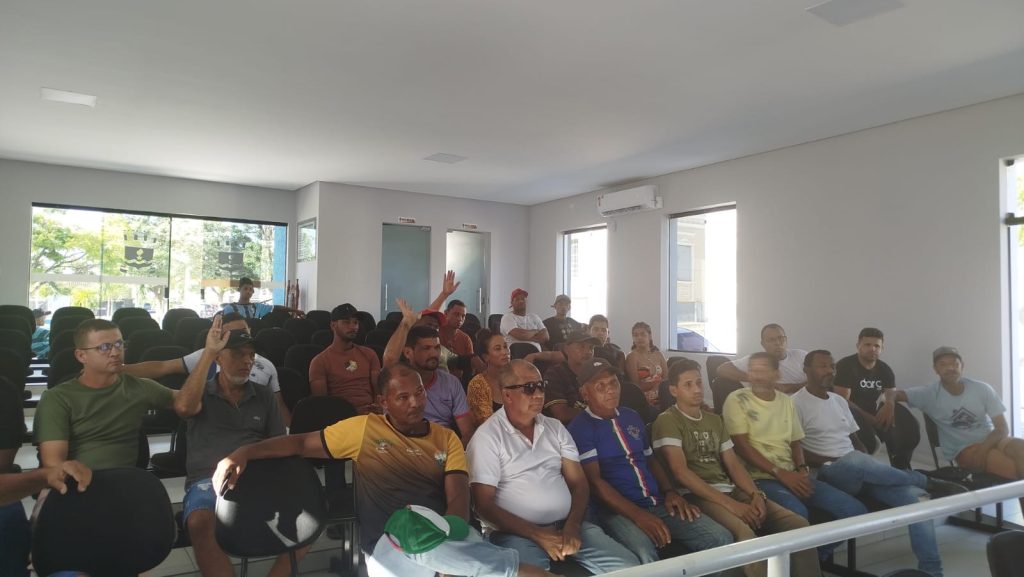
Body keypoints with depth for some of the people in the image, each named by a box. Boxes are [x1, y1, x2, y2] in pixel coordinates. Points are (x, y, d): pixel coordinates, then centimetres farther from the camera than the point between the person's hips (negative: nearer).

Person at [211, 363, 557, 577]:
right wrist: (244, 452, -2)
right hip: (388, 537, -1)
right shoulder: (364, 428, 12)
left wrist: (448, 548, -16)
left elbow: (459, 498, 4)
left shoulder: (447, 439, 14)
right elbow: (301, 443, 13)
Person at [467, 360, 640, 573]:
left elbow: (578, 483, 10)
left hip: (567, 525, 5)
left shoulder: (555, 428, 12)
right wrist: (537, 534, -14)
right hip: (516, 532, -5)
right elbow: (484, 505, -8)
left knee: (628, 566, -10)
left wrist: (573, 525, -9)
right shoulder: (487, 436, -4)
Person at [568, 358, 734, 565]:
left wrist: (669, 492, 6)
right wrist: (638, 515, -21)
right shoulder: (580, 427, -6)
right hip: (617, 510, -6)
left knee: (721, 539, -9)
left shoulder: (631, 416, 17)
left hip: (657, 503, 7)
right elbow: (593, 481, -14)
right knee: (644, 555, -37)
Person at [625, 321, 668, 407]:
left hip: (660, 399, 4)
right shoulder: (632, 357, -5)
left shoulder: (658, 355, 9)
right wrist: (655, 382, -10)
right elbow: (636, 386, -7)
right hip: (642, 401, -4)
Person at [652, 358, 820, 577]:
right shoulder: (667, 421, -4)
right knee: (744, 534, -35)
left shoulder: (714, 420, 20)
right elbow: (680, 472, -14)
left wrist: (756, 494, -6)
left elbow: (733, 463, 15)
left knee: (797, 523, -11)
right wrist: (730, 504, -18)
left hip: (730, 490, 7)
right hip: (697, 496, -7)